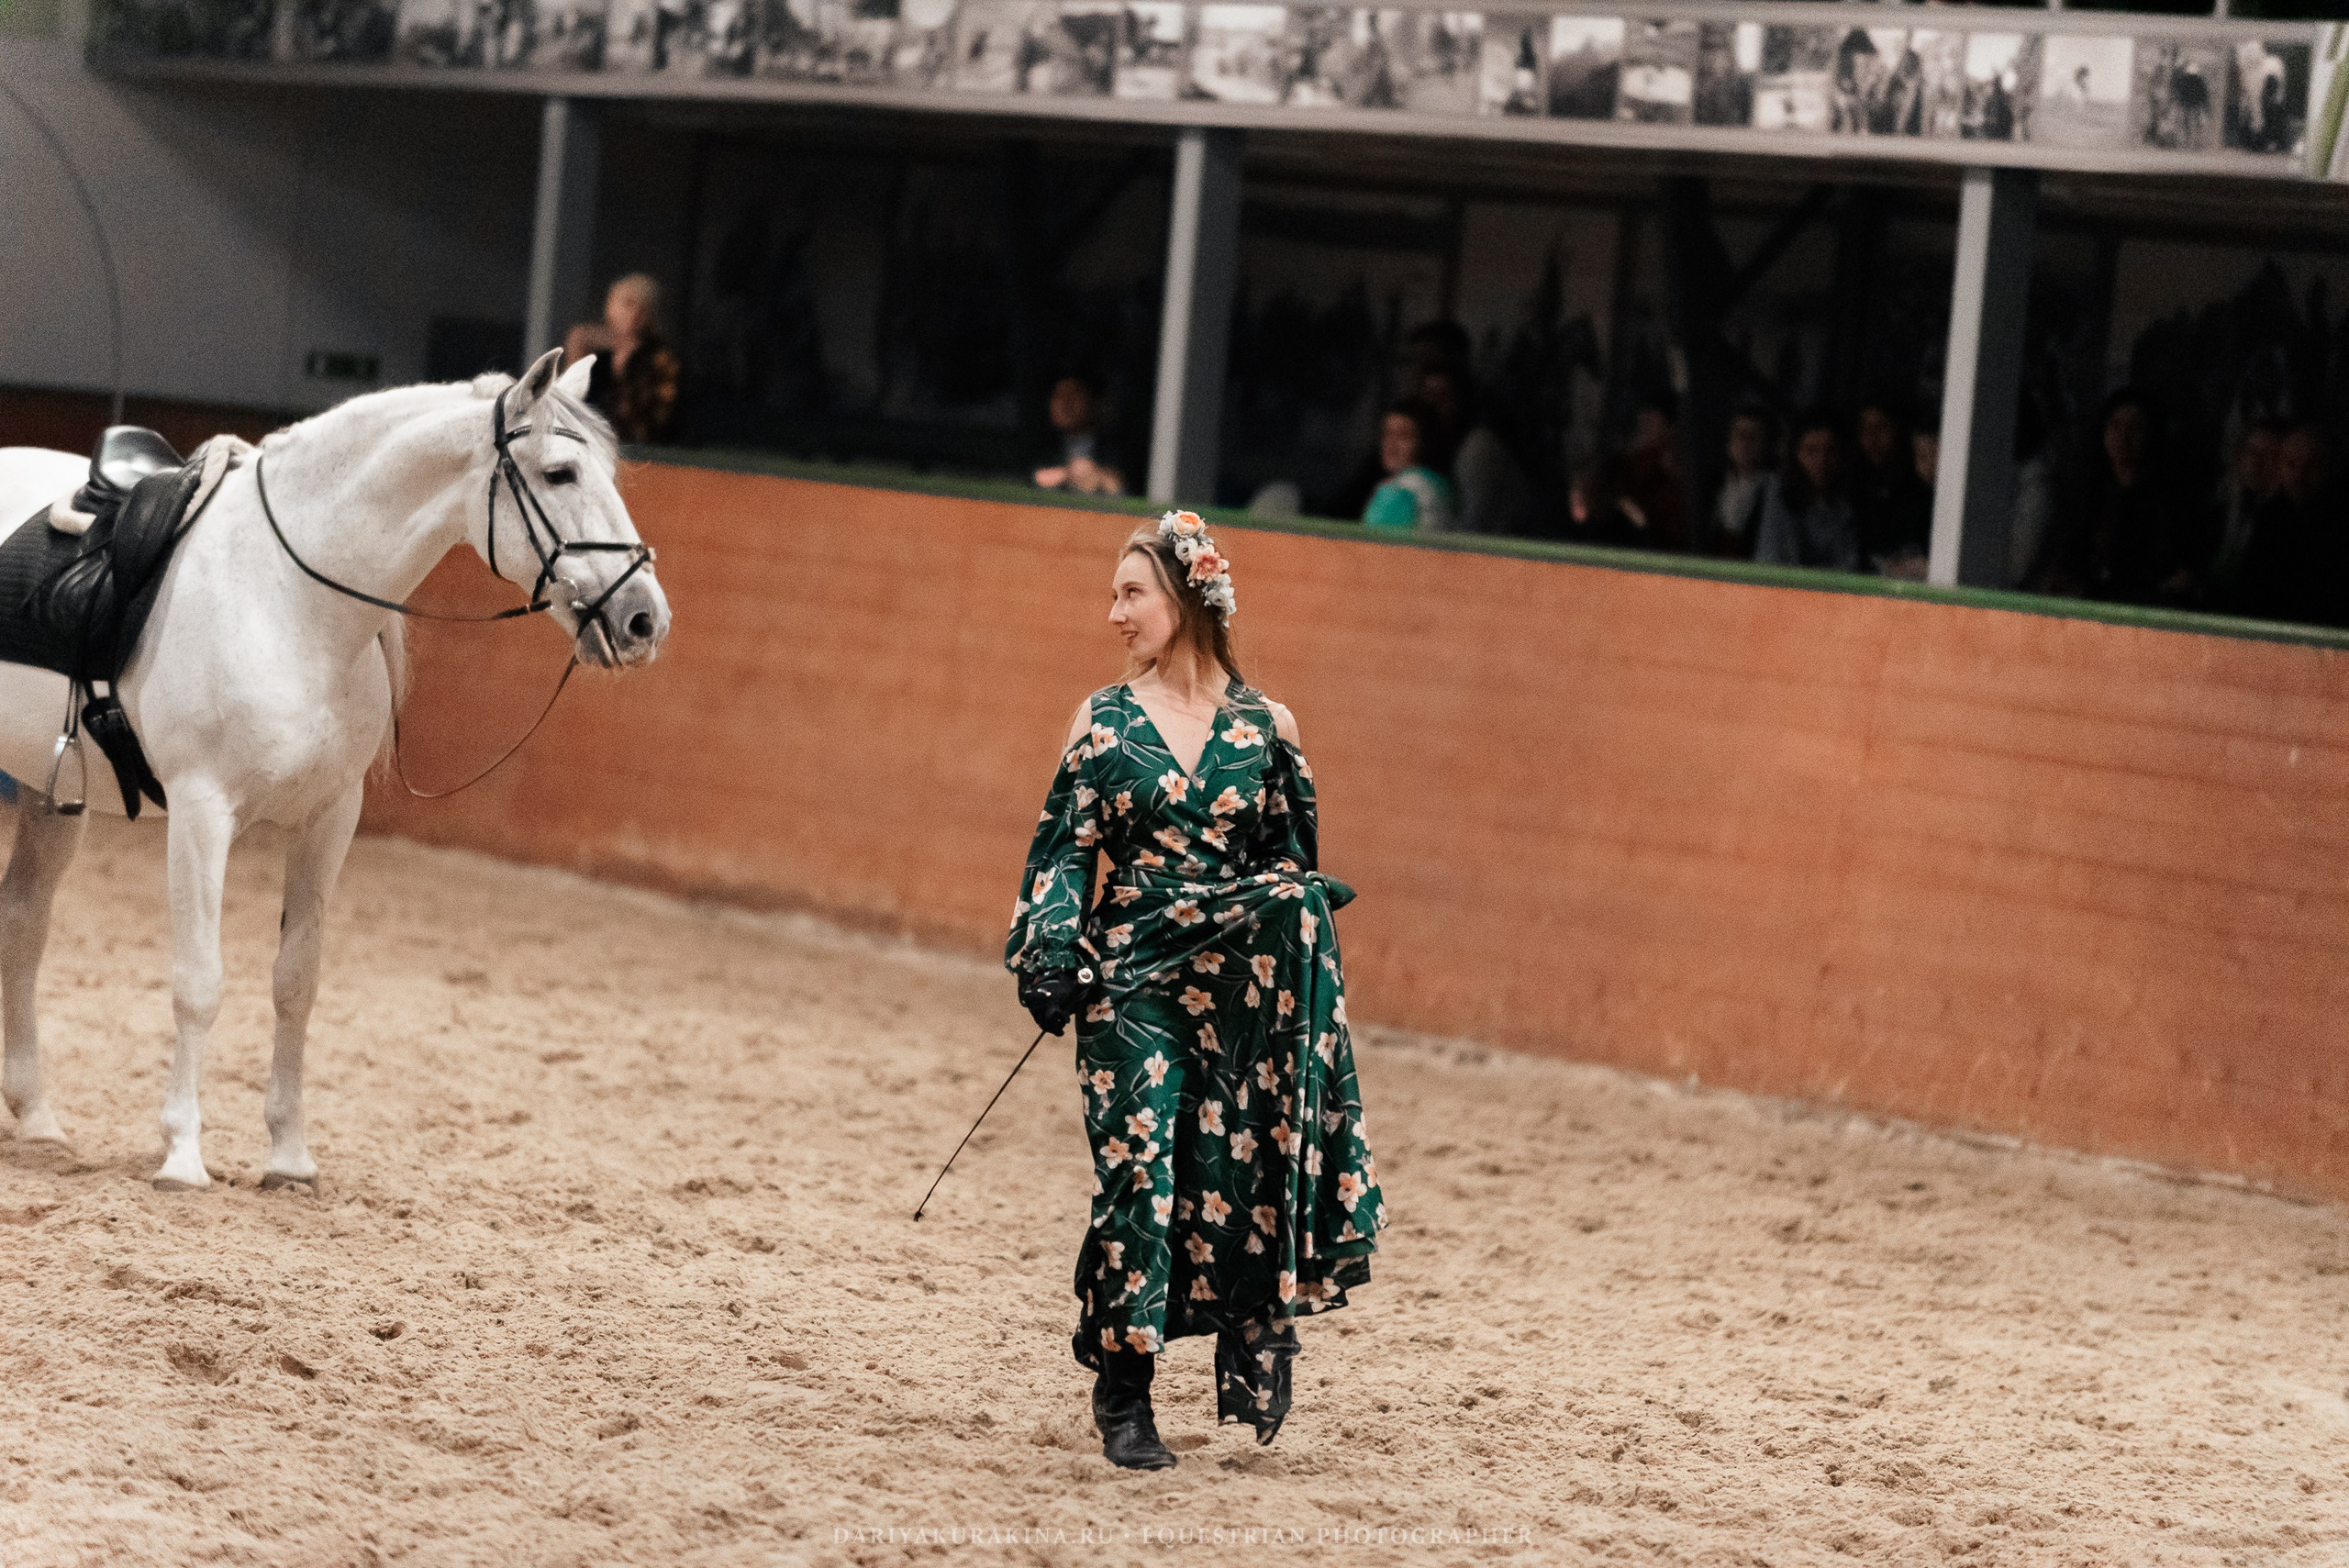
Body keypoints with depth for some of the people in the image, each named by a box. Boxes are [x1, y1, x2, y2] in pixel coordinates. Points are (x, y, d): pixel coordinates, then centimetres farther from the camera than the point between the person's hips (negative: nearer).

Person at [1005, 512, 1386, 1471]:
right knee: (1138, 1175, -7)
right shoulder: (1103, 720, 4)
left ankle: (1252, 1355, 12)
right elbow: (1062, 851, 3)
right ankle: (1122, 1399, 4)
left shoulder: (1265, 727, 5)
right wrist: (1049, 958, -10)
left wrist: (1294, 943, -1)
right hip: (1131, 978, -1)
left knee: (1242, 1173, -6)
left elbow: (1293, 860, 12)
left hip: (1239, 986, 1)